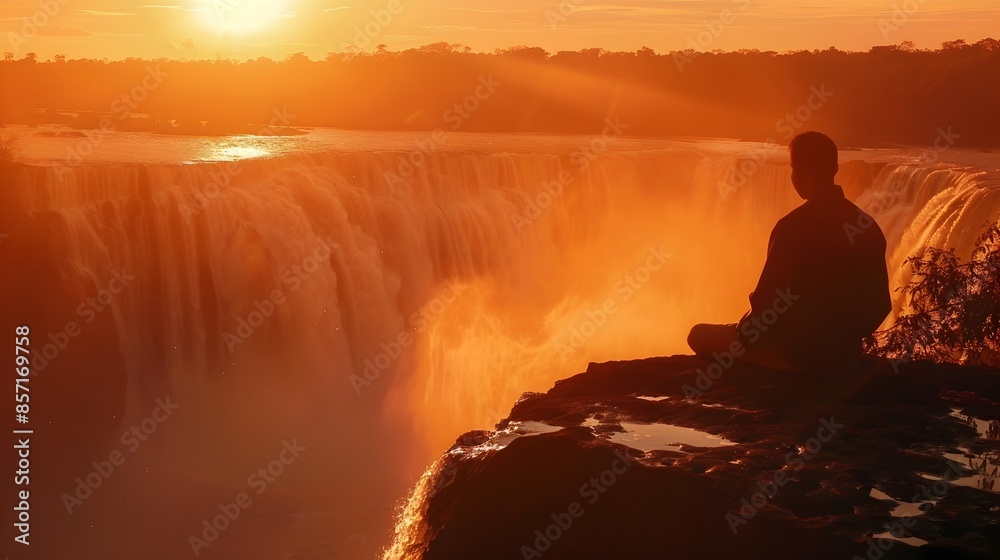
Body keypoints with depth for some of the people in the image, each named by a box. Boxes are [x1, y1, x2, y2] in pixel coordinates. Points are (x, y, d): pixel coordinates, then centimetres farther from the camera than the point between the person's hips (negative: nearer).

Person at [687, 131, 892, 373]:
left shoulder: (794, 226, -18)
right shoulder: (868, 226, 1)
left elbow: (768, 301, -16)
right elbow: (881, 305, 8)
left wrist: (743, 335, 4)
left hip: (797, 353, -7)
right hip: (845, 356, 7)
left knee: (702, 336, 11)